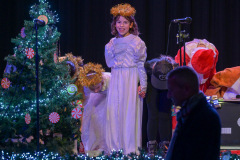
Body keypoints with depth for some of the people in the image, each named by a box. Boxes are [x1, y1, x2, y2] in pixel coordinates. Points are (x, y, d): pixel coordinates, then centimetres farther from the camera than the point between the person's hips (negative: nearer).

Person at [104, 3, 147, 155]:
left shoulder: (136, 42, -2)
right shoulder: (113, 42, 13)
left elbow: (142, 65, -5)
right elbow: (109, 62, 13)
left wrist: (143, 85, -10)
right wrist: (109, 48, -1)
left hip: (131, 80, -5)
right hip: (116, 80, 5)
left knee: (129, 112, -4)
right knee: (114, 112, 2)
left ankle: (131, 149, 0)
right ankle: (115, 147, 9)